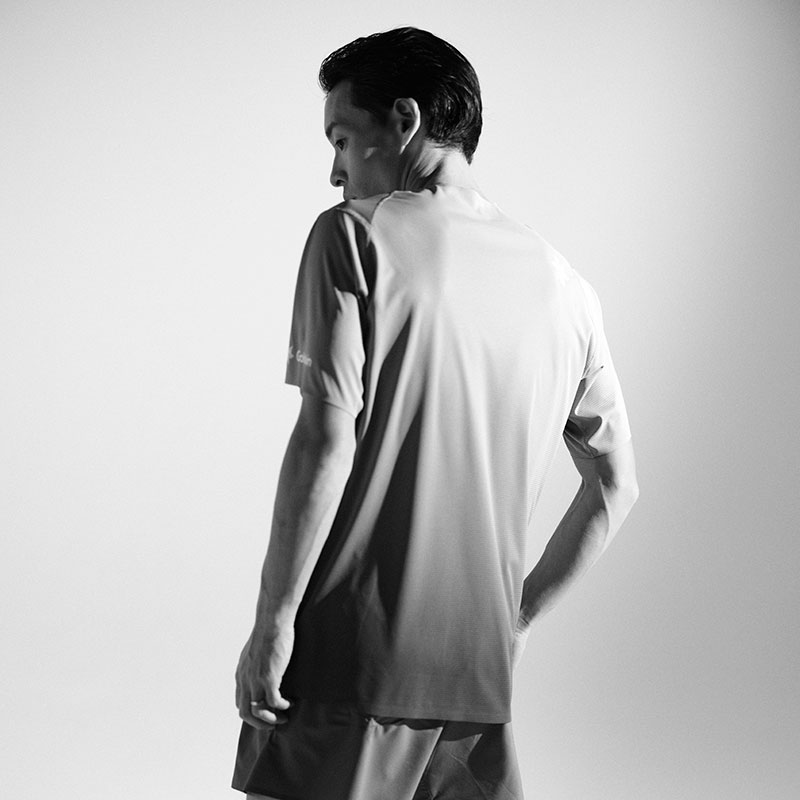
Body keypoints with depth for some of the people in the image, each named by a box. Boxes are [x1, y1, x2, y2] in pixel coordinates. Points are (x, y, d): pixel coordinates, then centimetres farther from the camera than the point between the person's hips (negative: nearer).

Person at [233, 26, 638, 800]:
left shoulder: (354, 236, -3)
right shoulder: (562, 283, 12)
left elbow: (327, 440, -13)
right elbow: (615, 487, 16)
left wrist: (272, 621, -9)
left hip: (351, 661, -5)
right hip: (480, 676, 5)